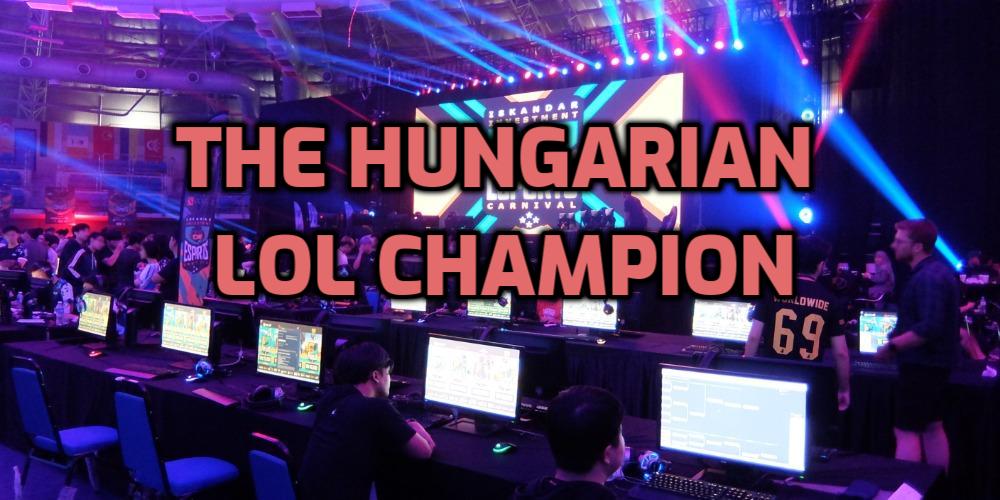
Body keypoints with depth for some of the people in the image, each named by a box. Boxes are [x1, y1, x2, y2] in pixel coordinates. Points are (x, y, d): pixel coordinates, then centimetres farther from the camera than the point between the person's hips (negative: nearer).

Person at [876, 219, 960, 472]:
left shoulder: (927, 278, -22)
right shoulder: (940, 271, 11)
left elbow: (930, 328, -30)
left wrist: (891, 346, -23)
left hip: (921, 366, -10)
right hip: (936, 363, 10)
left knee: (906, 432, -5)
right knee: (933, 427, 17)